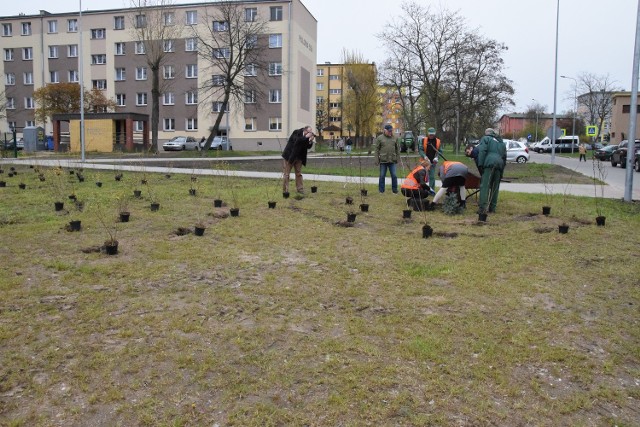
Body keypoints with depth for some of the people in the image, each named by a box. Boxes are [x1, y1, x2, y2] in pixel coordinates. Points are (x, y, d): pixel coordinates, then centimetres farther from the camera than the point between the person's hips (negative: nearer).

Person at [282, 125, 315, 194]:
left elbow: (308, 147, 2)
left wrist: (311, 141, -16)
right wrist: (306, 137, -29)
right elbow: (297, 141, -32)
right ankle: (285, 190, 3)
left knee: (299, 174, 9)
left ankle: (299, 189, 15)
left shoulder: (306, 137, 1)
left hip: (299, 157, 6)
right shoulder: (296, 132, -14)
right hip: (290, 156, -6)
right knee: (286, 174, -1)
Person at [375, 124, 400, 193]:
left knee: (394, 175, 2)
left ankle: (394, 189, 13)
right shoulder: (379, 138, -1)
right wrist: (377, 160, -5)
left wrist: (397, 158, 6)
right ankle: (381, 190, 14)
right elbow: (377, 150, 0)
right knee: (382, 176, 5)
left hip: (392, 161, 2)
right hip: (383, 161, -2)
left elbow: (397, 149, 13)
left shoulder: (394, 138, 7)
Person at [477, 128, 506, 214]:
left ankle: (482, 208, -19)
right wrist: (502, 171, 26)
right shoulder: (502, 143, 33)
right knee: (495, 187, 11)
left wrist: (480, 165, -9)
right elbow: (504, 157, 28)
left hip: (489, 164, -6)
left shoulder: (485, 138, 14)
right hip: (499, 164, 6)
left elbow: (482, 151, -4)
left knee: (485, 186, -11)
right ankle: (492, 208, 11)